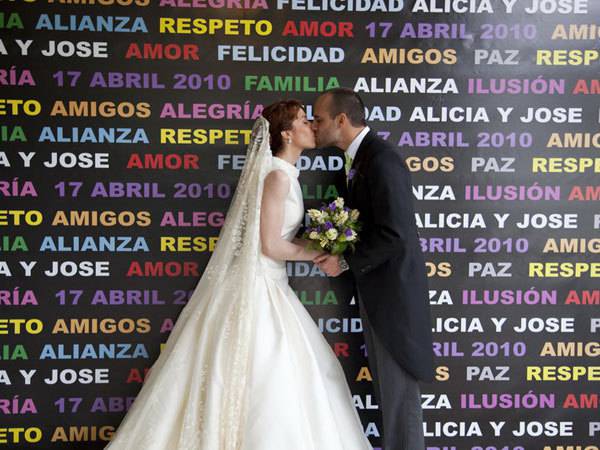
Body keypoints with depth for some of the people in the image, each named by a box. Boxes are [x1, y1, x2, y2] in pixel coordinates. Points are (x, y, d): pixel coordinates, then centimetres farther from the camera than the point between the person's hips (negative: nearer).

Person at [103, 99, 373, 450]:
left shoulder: (286, 175, 14)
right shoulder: (278, 176, -15)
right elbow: (271, 246, -18)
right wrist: (319, 254, -8)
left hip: (268, 287, 9)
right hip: (255, 288, -9)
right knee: (259, 382, -3)